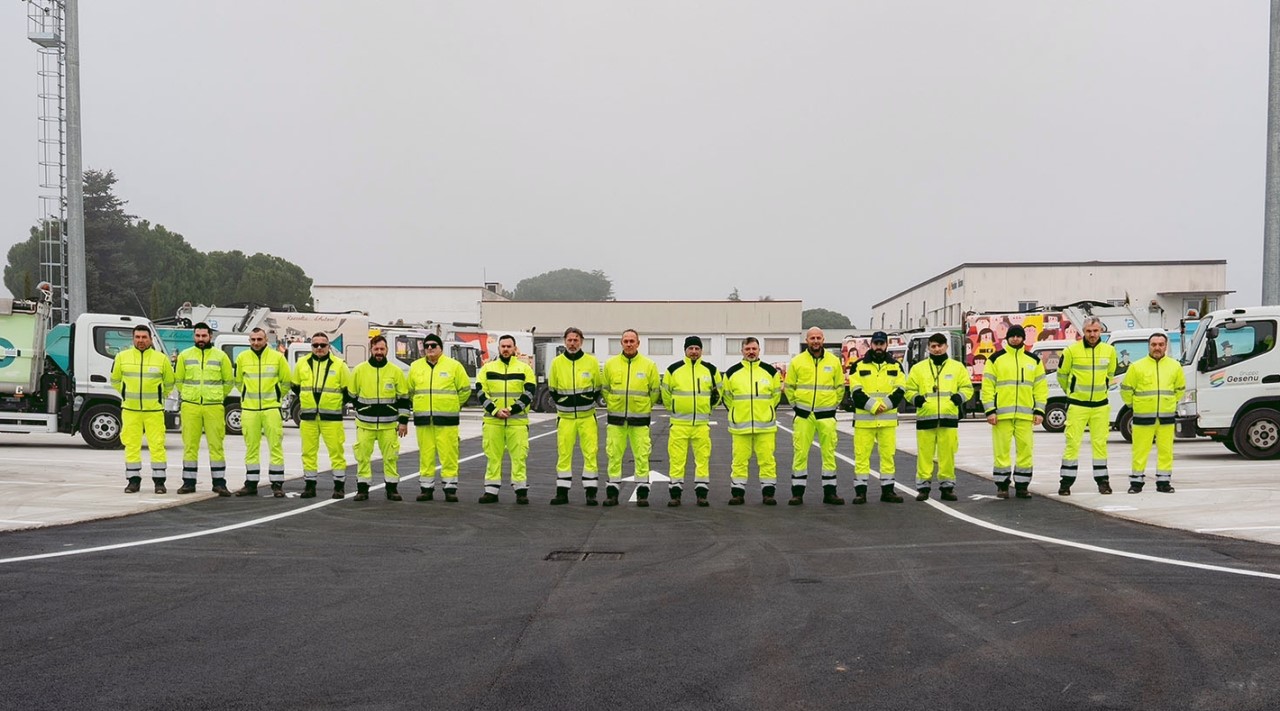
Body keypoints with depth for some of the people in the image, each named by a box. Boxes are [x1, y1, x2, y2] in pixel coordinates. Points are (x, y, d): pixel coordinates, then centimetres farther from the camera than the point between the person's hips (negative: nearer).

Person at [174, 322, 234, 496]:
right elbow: (179, 380, 17)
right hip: (190, 406, 1)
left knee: (216, 445, -1)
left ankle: (219, 483, 4)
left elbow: (229, 381, 12)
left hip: (214, 407, -1)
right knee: (190, 445, 4)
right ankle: (188, 482, 12)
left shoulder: (220, 356, 5)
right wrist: (187, 396, 15)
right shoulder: (185, 356, 8)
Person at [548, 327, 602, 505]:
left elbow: (597, 389, 8)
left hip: (587, 416, -1)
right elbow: (552, 389, 12)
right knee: (564, 454, 3)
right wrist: (563, 405, 9)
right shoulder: (557, 362, 1)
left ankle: (591, 492, 5)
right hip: (565, 417, 1)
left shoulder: (592, 361, -1)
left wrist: (588, 404, 5)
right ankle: (562, 492, 10)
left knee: (591, 453, -2)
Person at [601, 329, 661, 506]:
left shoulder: (649, 365, -1)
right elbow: (605, 388, 14)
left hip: (639, 418, -1)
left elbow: (654, 390, 9)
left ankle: (642, 492, 8)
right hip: (615, 417, 1)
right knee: (614, 455, 3)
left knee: (642, 455, 0)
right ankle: (612, 491, 12)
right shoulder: (610, 364, 3)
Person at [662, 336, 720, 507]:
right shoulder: (674, 369, 1)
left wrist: (709, 406, 13)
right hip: (679, 422, -1)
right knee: (677, 458, -2)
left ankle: (701, 493, 10)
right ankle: (675, 494, 6)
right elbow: (665, 393, 11)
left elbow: (718, 391, 18)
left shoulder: (710, 370, 5)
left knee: (702, 457, 2)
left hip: (702, 422, 1)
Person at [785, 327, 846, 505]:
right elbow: (789, 386, 10)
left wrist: (833, 404, 10)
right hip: (803, 414, -1)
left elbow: (840, 386, 15)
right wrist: (796, 404, 6)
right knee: (800, 453, -1)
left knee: (829, 453, 4)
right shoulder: (797, 362, 1)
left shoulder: (834, 361, 5)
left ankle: (829, 492, 13)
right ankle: (797, 493, 6)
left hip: (826, 414, 1)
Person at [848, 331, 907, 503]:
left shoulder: (896, 366, 11)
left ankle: (887, 490, 14)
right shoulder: (858, 366, 5)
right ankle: (860, 491, 4)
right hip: (864, 419, -2)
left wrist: (884, 405, -13)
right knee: (861, 455, -2)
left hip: (888, 419, 2)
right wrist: (873, 406, -15)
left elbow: (899, 391, 2)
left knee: (888, 454, 5)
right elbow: (856, 393, -4)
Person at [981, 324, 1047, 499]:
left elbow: (1041, 387, 13)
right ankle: (1002, 486, 8)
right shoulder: (996, 359, 5)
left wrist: (1040, 411, 4)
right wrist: (990, 410, -7)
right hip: (1002, 413, -2)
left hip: (1025, 414, 2)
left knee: (1026, 450, 2)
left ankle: (1022, 486, 12)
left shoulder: (1033, 360, 13)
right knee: (1001, 451, -1)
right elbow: (987, 386, 1)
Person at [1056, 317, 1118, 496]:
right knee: (1072, 443, -3)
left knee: (1100, 443, 8)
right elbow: (1062, 374, 7)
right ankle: (1066, 482, 4)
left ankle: (1102, 481, 17)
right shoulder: (1071, 350, -8)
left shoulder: (1109, 350, 3)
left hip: (1100, 405, 3)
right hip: (1077, 405, -3)